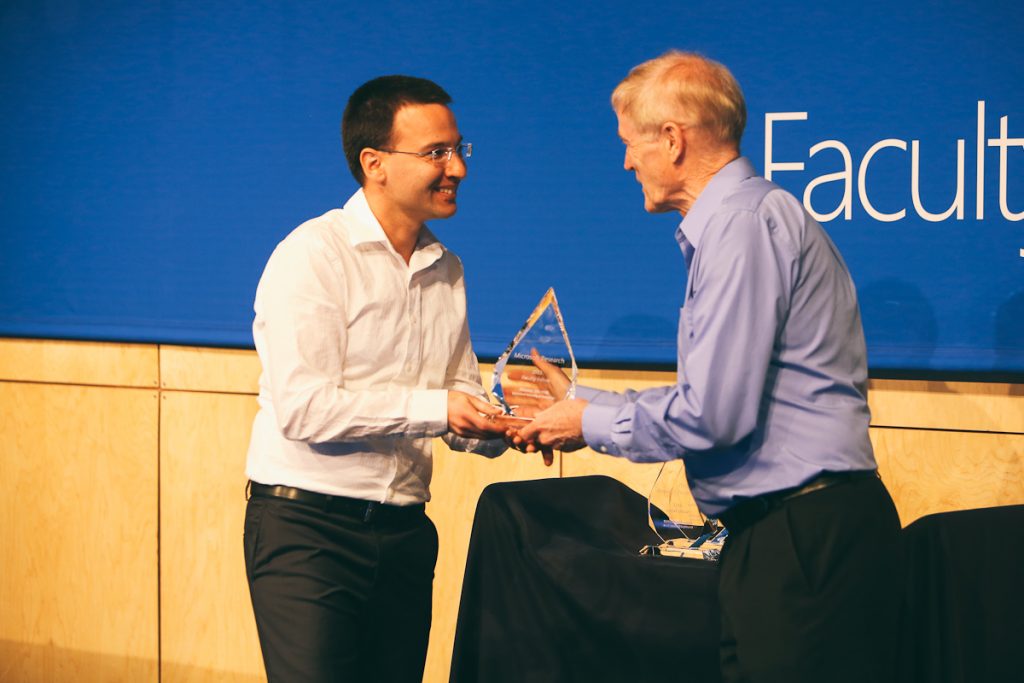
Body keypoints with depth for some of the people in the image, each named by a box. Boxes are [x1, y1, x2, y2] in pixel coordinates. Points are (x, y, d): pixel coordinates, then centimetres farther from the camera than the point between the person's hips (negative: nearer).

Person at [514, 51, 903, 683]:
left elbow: (714, 414, -19)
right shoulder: (734, 220, 19)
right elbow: (715, 399, 22)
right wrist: (583, 400, 28)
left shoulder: (744, 224, -14)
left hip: (805, 536, -10)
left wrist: (592, 424, -3)